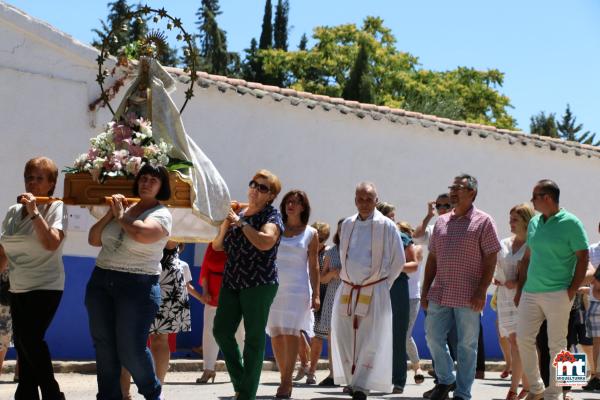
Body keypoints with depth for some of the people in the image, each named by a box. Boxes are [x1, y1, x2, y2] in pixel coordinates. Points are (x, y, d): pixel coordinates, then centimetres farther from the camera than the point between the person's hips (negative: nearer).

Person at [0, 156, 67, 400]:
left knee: (30, 339, -15)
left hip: (45, 288, -6)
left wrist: (34, 212, -24)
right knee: (22, 343, 6)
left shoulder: (56, 208, -6)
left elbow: (51, 243, -22)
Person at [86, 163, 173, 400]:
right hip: (100, 282, 6)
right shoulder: (123, 208, 12)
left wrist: (121, 216, -9)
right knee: (104, 346, 5)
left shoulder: (161, 214, -5)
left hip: (137, 286, -6)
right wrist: (110, 214, 0)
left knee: (130, 349, -6)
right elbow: (93, 240, 12)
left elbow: (142, 234, -26)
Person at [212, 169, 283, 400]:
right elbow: (217, 246, 17)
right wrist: (226, 223, 0)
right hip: (231, 283, 7)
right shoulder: (238, 214, 14)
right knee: (221, 331, 4)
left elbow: (265, 242, -25)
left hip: (259, 284, -7)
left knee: (254, 338, -3)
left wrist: (240, 223, -15)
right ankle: (239, 380, 19)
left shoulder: (272, 216, -5)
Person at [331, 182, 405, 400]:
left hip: (375, 292, -4)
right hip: (347, 290, 5)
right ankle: (352, 381, 19)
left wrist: (383, 283, 3)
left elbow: (398, 261, 0)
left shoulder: (386, 226, -5)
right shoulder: (347, 224, 8)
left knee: (370, 342, -5)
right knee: (344, 338, 5)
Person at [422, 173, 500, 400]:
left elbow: (490, 259, -6)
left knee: (466, 345, 2)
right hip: (439, 294, 5)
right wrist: (425, 290, 11)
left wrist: (481, 291, -14)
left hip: (468, 296, -5)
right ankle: (445, 379, 24)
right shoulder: (441, 222, 14)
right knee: (433, 337, 4)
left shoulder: (483, 222, -2)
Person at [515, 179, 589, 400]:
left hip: (557, 294, -6)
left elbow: (582, 258, -7)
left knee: (556, 344, 0)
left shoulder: (570, 223, -7)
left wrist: (571, 292, -12)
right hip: (530, 293, 6)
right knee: (523, 338, 5)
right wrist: (520, 289, 13)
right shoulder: (534, 222, 11)